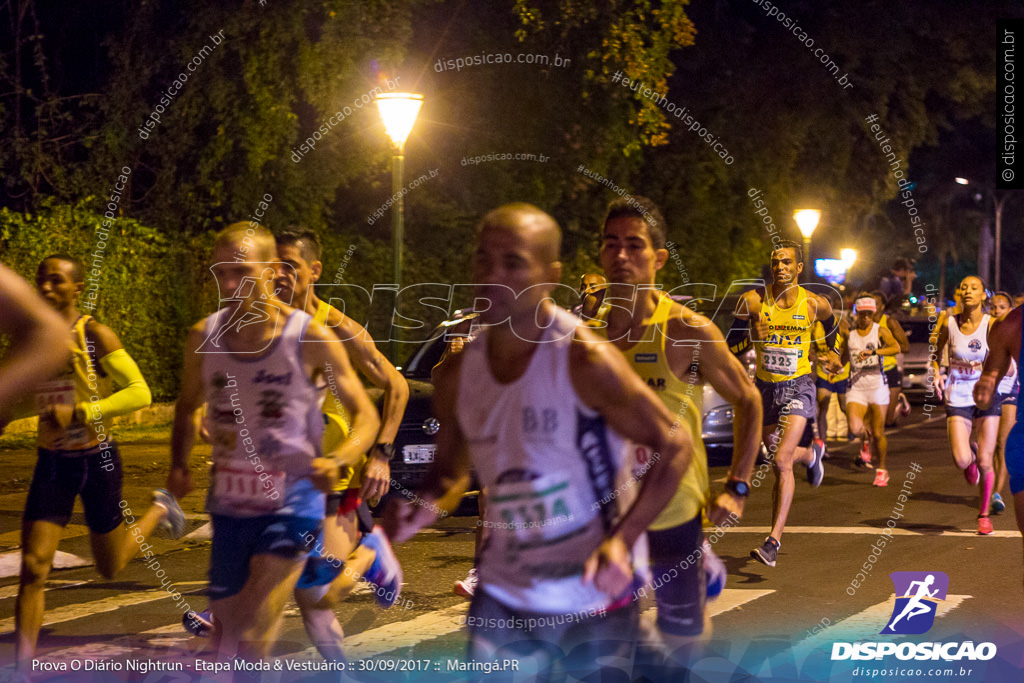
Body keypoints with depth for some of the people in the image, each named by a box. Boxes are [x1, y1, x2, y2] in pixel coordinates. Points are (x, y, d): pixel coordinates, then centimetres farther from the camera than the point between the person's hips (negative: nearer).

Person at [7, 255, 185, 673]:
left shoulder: (95, 335, -13)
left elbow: (139, 393, -17)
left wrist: (78, 414, -24)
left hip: (97, 459, -3)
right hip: (53, 463, 3)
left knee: (110, 568, 15)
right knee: (33, 567, -11)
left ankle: (158, 511, 44)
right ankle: (23, 673, -8)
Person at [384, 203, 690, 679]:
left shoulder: (584, 360, -17)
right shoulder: (459, 373, -1)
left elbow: (675, 447, -14)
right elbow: (452, 469, 14)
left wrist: (623, 540, -26)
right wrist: (423, 509, -9)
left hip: (597, 595, -4)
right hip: (504, 598, 4)